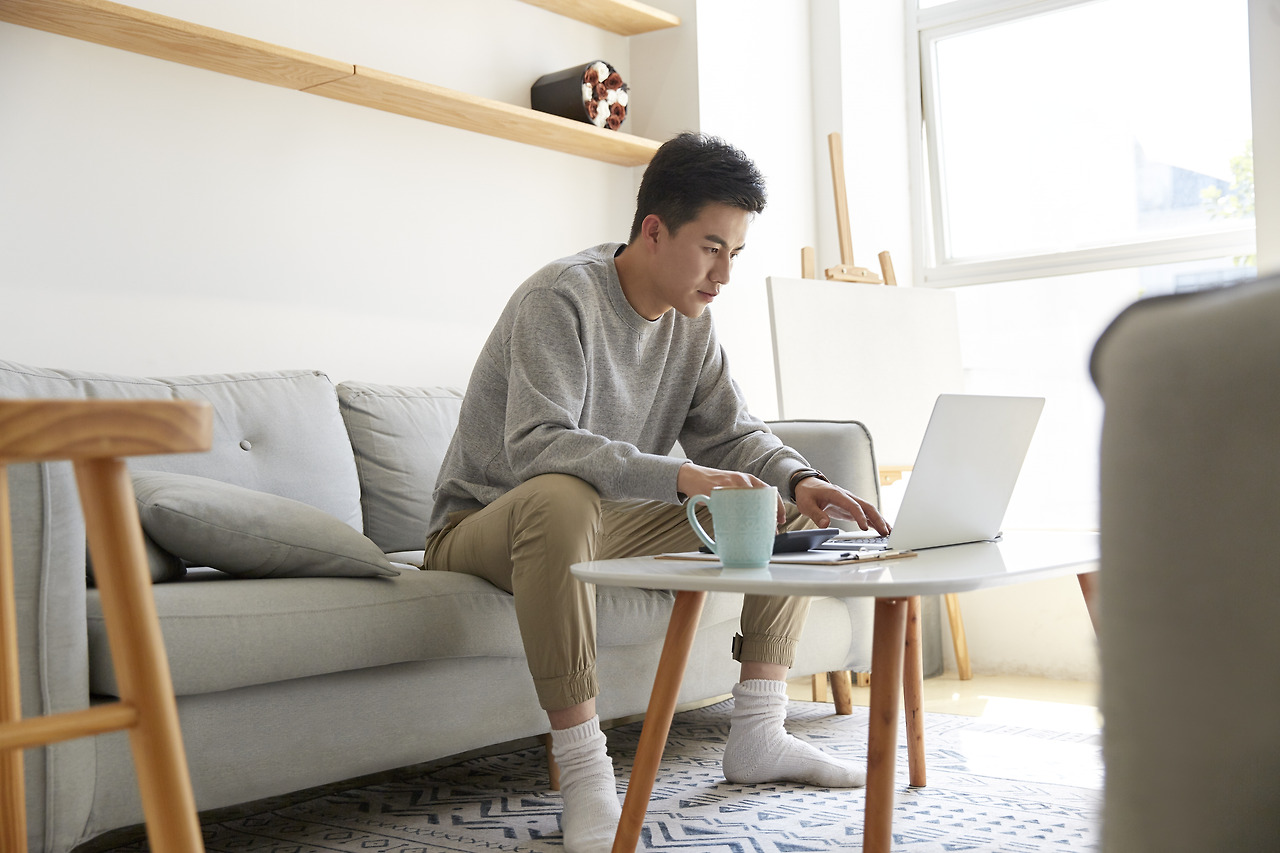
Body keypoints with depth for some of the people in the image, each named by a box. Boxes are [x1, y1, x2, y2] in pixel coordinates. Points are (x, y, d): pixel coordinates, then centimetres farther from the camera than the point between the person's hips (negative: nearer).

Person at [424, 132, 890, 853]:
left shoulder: (693, 322, 3)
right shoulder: (561, 299, -23)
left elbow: (731, 433, 3)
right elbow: (535, 446, -35)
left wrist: (799, 478, -19)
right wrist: (679, 478, -46)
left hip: (609, 523, 8)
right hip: (486, 523, -7)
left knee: (793, 515, 0)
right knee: (561, 498, -44)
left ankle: (758, 736, 2)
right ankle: (584, 773, -36)